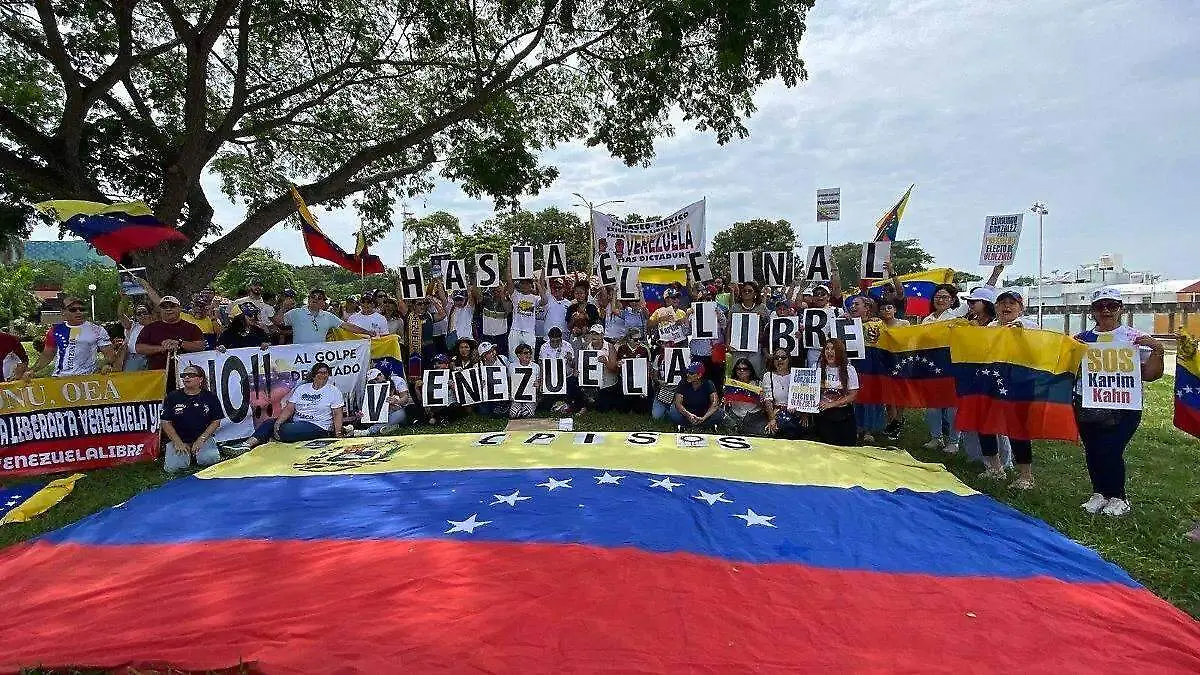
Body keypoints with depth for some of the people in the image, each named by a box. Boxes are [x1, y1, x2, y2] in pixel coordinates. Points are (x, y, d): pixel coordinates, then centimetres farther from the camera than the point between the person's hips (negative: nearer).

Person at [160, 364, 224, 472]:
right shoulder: (173, 397, 2)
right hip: (177, 439, 0)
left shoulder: (210, 397, 1)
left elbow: (216, 421, 1)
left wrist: (201, 439, -10)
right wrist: (178, 443, -11)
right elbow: (166, 422, 0)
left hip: (203, 438, 0)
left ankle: (196, 452, 9)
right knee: (172, 467, -21)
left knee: (210, 459, -26)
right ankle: (185, 454, 13)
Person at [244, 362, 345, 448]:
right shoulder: (301, 389, 14)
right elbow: (289, 408, 6)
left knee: (285, 431, -28)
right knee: (268, 423, -14)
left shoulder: (333, 391, 2)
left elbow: (338, 414, -3)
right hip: (296, 422, 6)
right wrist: (277, 423, -11)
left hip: (317, 427, -6)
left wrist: (338, 435, -15)